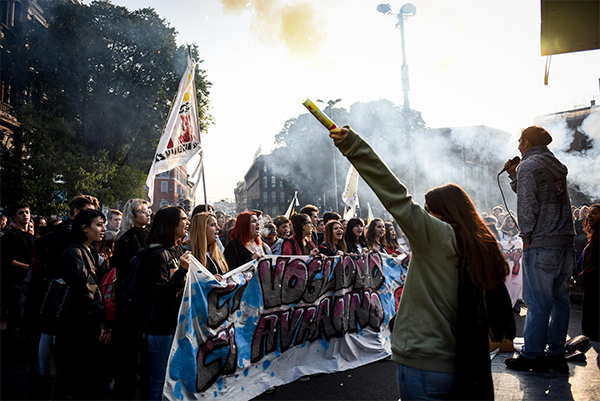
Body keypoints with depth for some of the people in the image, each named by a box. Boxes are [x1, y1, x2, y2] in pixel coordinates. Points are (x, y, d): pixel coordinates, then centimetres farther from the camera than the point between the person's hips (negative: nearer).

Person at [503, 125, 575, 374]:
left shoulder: (528, 165, -7)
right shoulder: (557, 166, 18)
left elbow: (527, 205, -16)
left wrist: (526, 237, -8)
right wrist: (513, 174, 23)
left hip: (541, 244, -9)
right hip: (566, 242, 9)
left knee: (538, 302, -2)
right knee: (560, 299, 11)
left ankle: (533, 356, 7)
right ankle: (557, 355, 20)